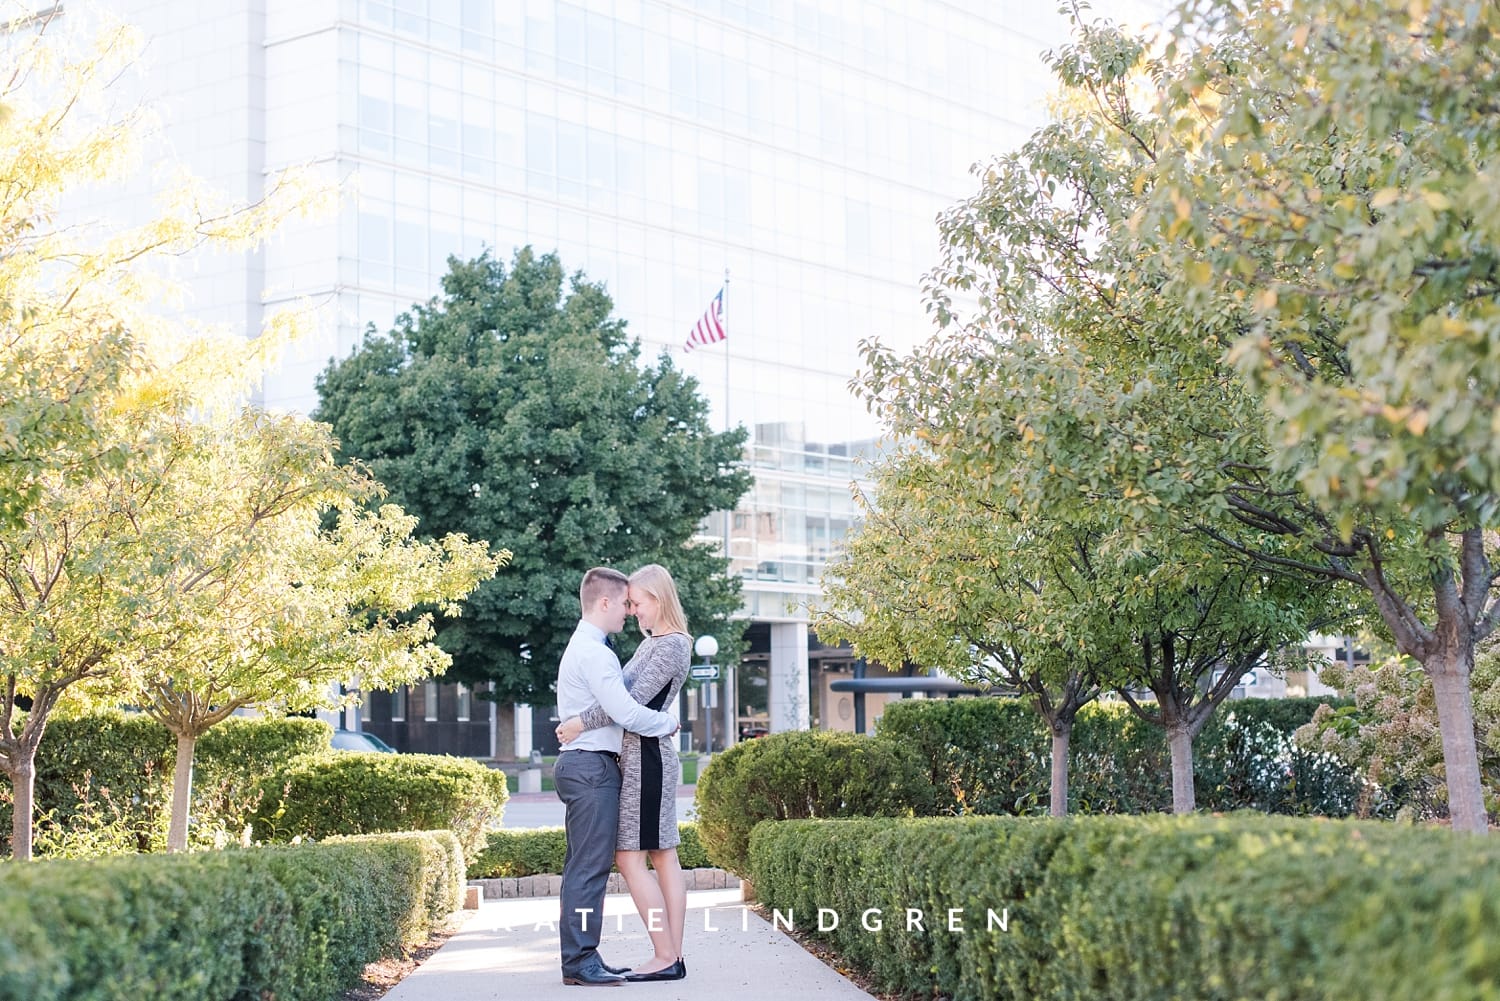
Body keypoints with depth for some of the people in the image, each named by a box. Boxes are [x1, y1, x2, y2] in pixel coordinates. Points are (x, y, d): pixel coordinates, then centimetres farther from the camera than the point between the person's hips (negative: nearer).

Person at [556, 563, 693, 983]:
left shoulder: (673, 645, -12)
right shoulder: (651, 644, 18)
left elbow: (634, 698, -22)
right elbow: (625, 693, 20)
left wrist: (582, 723, -18)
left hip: (646, 755, -10)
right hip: (641, 755, 10)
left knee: (630, 858, -9)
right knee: (663, 857, 7)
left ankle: (665, 958, -8)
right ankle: (673, 956, 8)